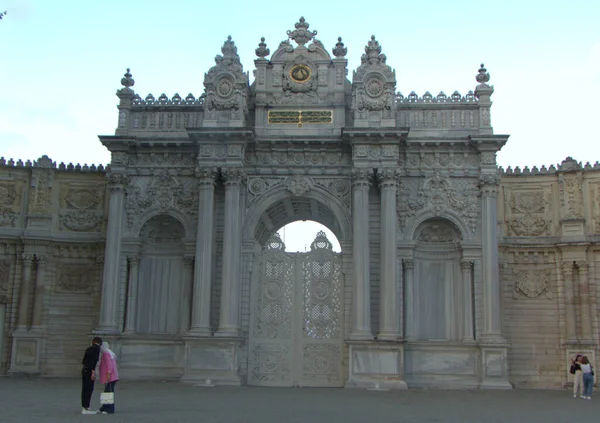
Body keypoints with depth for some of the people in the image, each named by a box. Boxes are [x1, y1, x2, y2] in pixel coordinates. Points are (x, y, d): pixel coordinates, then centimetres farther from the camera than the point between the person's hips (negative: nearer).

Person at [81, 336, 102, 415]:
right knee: (89, 389, -5)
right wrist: (93, 372, -21)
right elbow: (94, 360, -18)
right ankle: (86, 409, -6)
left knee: (84, 389, 10)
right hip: (90, 370, -8)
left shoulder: (88, 348, 16)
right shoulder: (97, 348, -8)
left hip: (84, 369, 8)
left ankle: (84, 408, 13)